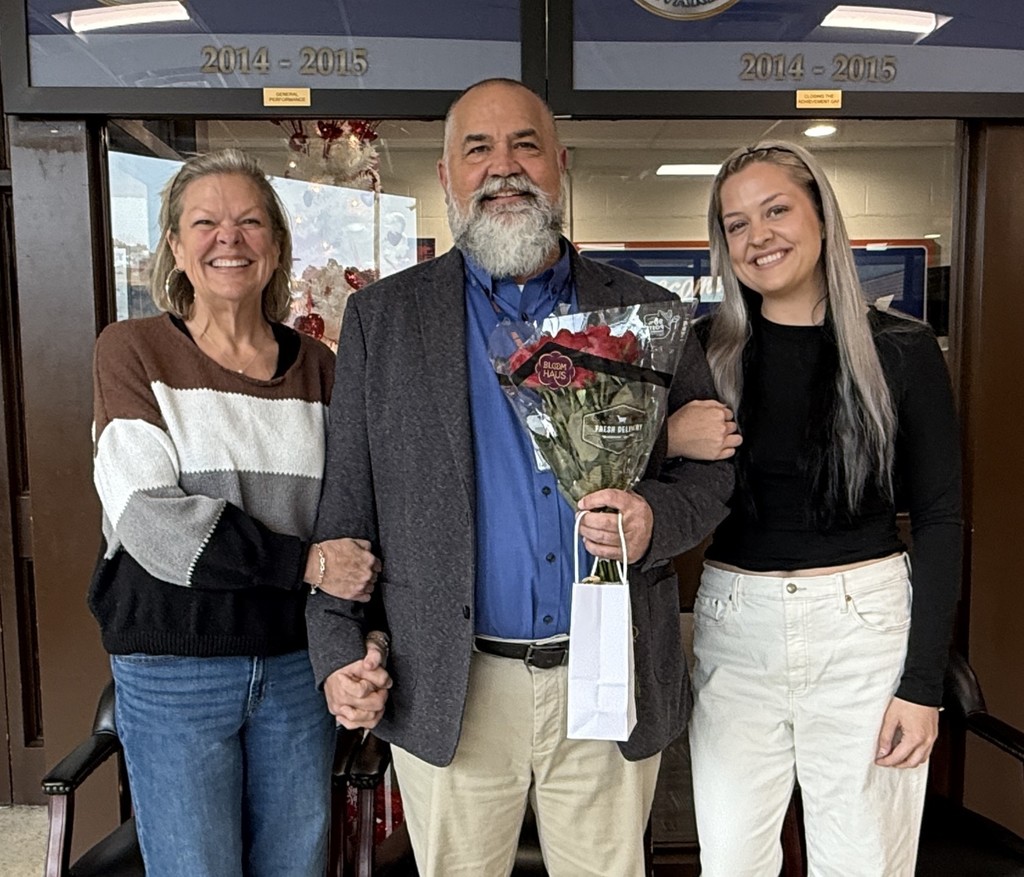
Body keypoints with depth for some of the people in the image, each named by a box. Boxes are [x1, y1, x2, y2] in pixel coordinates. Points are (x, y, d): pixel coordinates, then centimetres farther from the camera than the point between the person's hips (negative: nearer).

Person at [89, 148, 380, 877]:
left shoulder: (317, 367, 5)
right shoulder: (134, 350, -4)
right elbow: (146, 516, -14)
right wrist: (308, 563, -19)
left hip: (299, 664, 3)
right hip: (173, 672, -3)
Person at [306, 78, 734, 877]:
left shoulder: (646, 314, 3)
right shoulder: (382, 317, 1)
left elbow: (710, 470, 6)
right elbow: (347, 502, 2)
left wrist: (654, 518, -15)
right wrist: (338, 649, -3)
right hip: (446, 690, 0)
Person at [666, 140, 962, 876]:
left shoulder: (901, 349, -3)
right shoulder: (705, 351, 0)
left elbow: (939, 520, -1)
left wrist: (923, 683, -5)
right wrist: (669, 442, -18)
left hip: (865, 625, -1)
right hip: (734, 628, 1)